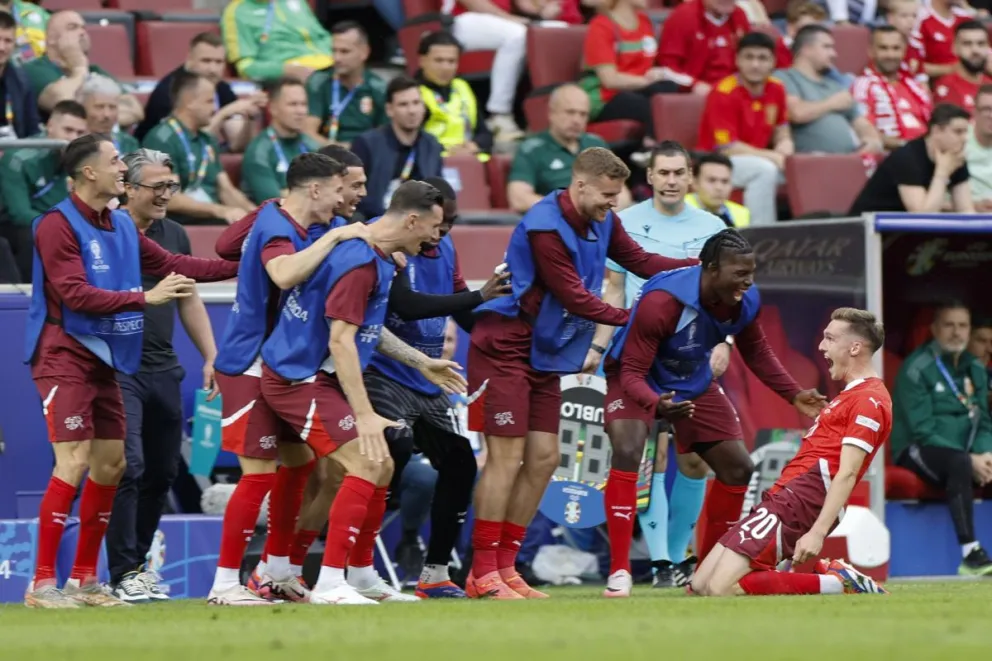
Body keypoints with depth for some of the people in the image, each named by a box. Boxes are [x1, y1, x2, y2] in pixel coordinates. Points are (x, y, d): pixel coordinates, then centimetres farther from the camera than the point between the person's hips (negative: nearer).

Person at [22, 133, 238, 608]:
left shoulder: (122, 226, 11)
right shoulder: (58, 224, -13)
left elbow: (169, 265, 18)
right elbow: (75, 294, -20)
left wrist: (241, 265, 14)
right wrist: (145, 297, -24)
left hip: (103, 360, 8)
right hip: (65, 358, -8)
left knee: (110, 463, 8)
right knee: (74, 462, -15)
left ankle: (84, 578, 17)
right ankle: (42, 583, -12)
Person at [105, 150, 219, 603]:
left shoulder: (175, 235, 13)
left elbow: (190, 301, 21)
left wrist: (211, 357, 16)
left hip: (164, 370, 7)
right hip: (117, 370, -7)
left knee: (162, 472, 9)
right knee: (127, 466, -14)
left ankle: (138, 562, 23)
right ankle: (124, 574, -11)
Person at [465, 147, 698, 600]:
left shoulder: (602, 222, 5)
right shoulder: (545, 227, -21)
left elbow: (640, 262, 9)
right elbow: (573, 297, -21)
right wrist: (629, 319, -18)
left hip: (545, 355, 9)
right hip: (504, 350, -9)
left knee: (543, 459, 6)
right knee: (507, 456, -10)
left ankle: (504, 567, 11)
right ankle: (482, 574, -7)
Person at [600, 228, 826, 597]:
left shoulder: (745, 301, -17)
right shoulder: (661, 302, -36)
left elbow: (756, 352, 4)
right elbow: (632, 372, -33)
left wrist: (794, 395, -4)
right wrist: (656, 404, -53)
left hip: (694, 384, 6)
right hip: (640, 383, -6)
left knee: (738, 467, 2)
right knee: (627, 453, -30)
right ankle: (619, 572, -23)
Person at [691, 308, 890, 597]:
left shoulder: (869, 401, -10)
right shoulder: (853, 394, 22)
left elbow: (847, 474, -18)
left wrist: (818, 533, -24)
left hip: (796, 502, -11)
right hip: (783, 497, 11)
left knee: (721, 590, -21)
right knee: (701, 586, 5)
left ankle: (837, 583, -12)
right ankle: (827, 576, 5)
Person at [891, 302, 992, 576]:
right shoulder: (917, 368, -7)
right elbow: (922, 430, -13)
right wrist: (969, 460, -21)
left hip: (964, 454, 7)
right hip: (919, 450, -7)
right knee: (958, 463, -39)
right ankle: (970, 553, -45)